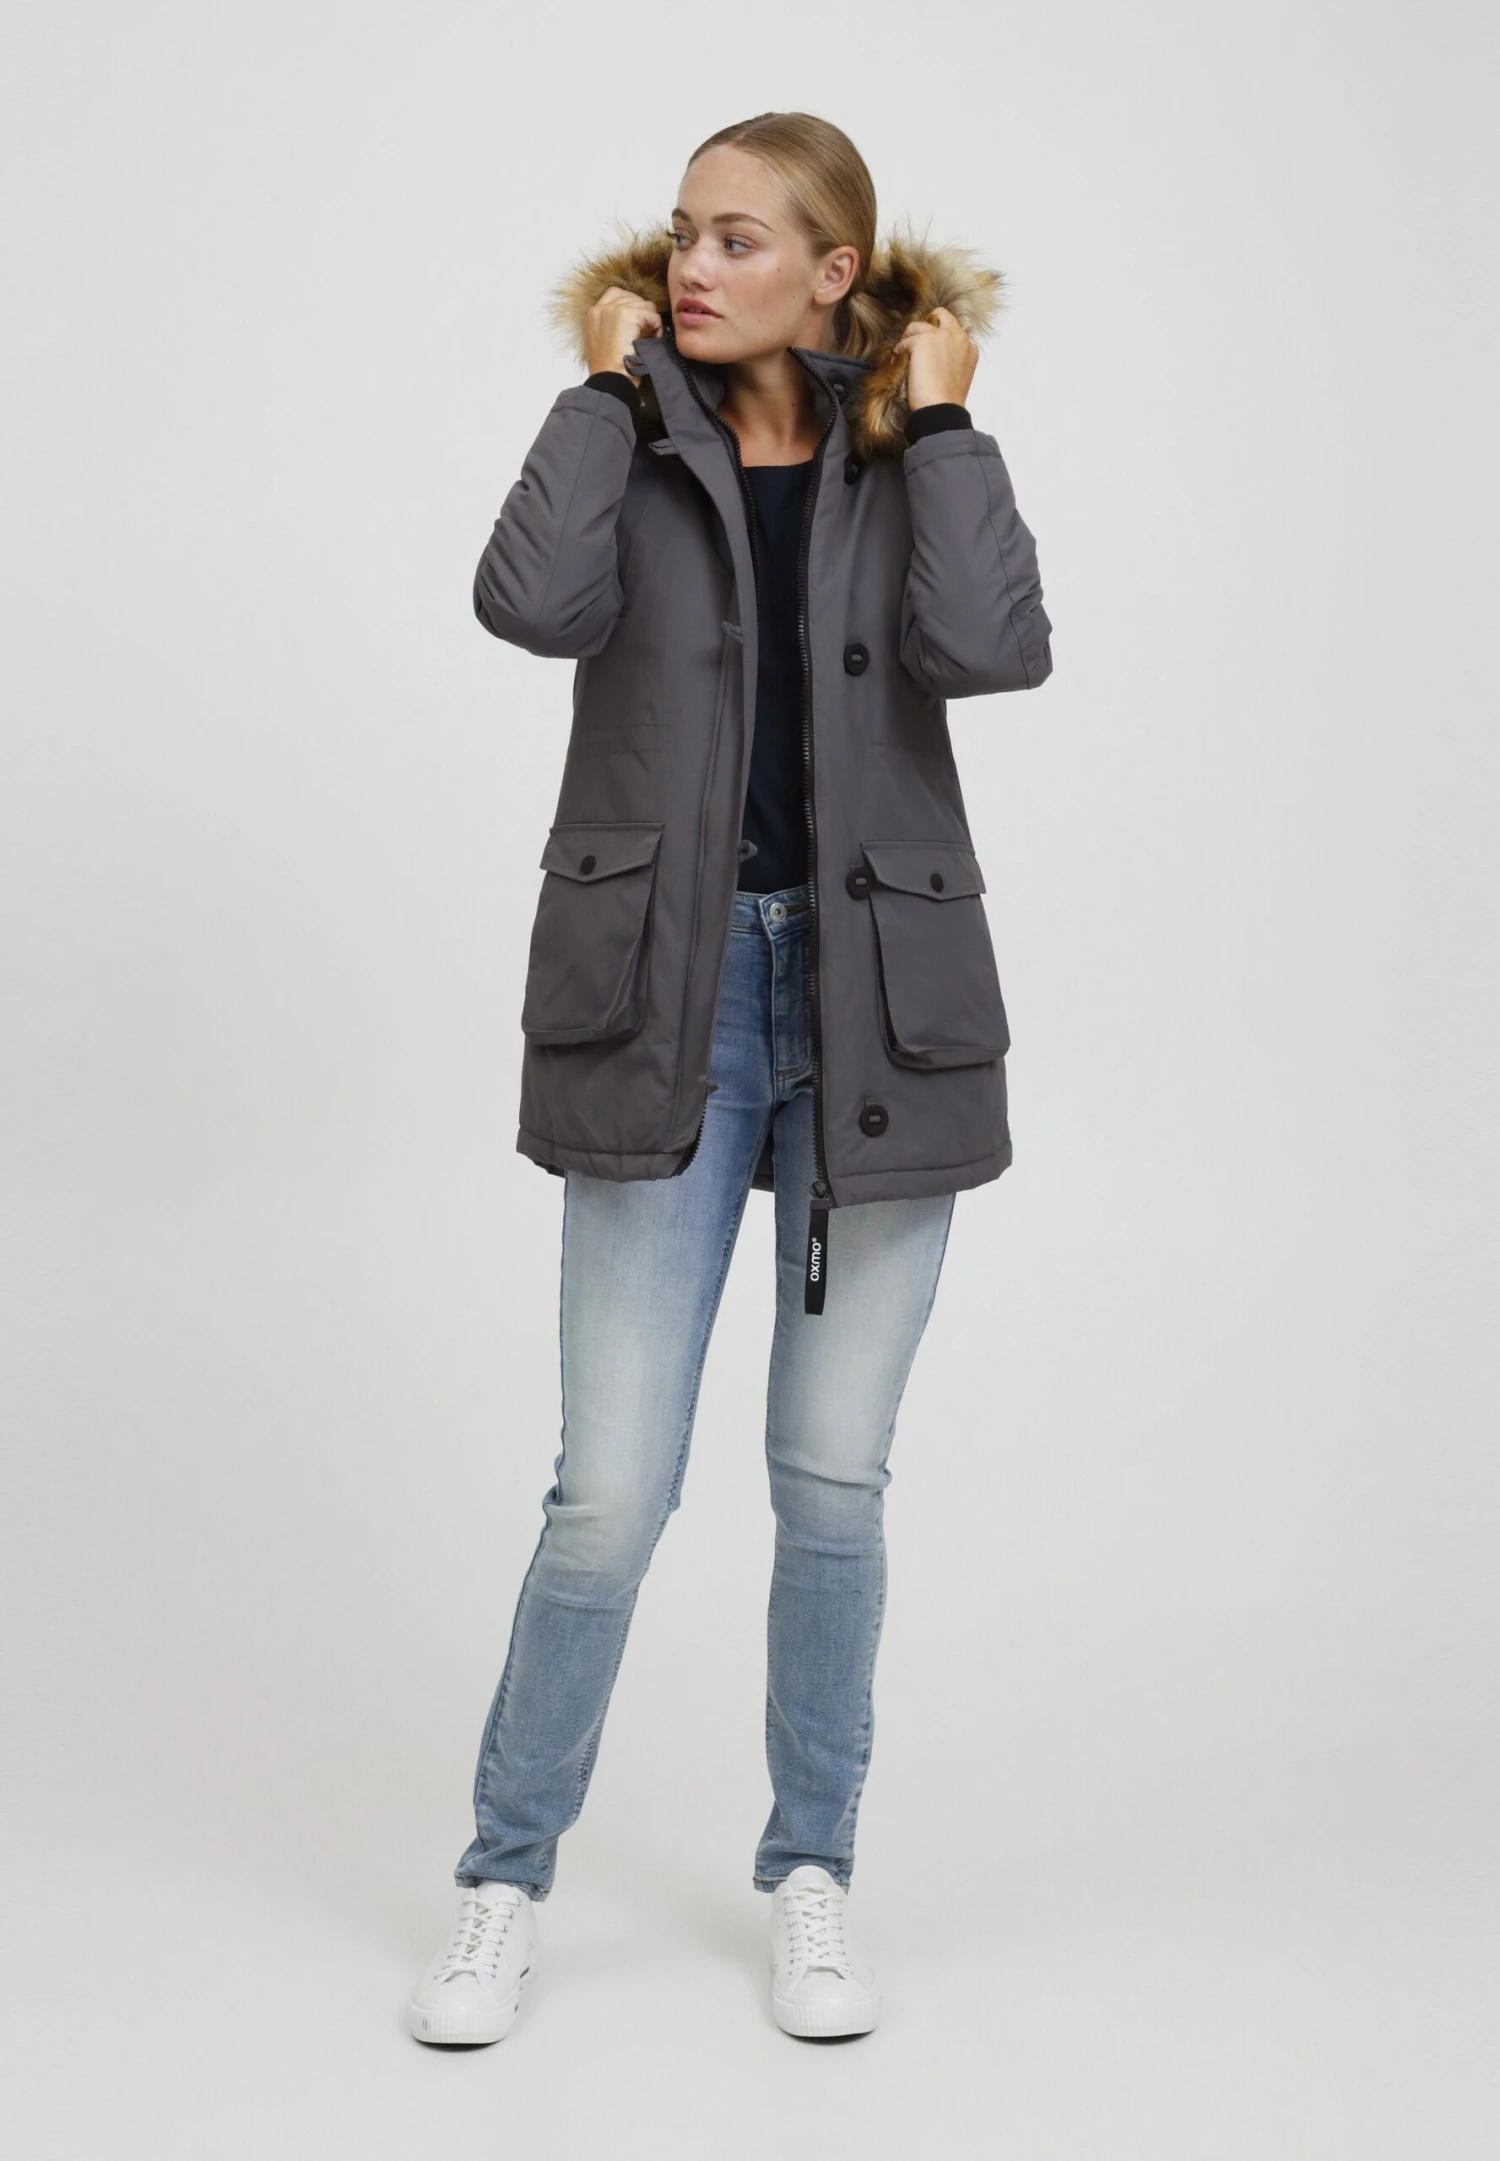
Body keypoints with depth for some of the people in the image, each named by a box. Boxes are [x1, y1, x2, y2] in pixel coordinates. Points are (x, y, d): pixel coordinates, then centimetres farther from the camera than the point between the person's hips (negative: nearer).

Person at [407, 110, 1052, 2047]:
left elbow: (994, 647, -15)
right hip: (667, 1002, -1)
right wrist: (606, 382, -7)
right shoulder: (636, 447, 5)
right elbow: (536, 601, -18)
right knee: (612, 1486, -2)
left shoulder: (910, 464, 6)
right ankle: (507, 1881, 18)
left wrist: (939, 412, -6)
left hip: (876, 1002, 1)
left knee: (834, 1479, 9)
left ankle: (810, 1874, 27)